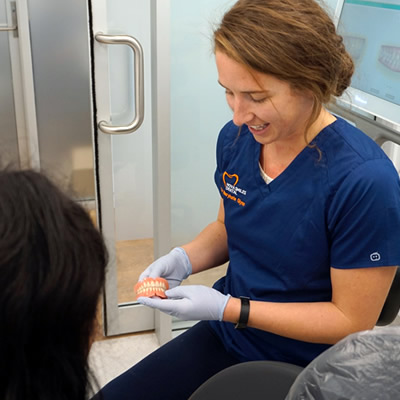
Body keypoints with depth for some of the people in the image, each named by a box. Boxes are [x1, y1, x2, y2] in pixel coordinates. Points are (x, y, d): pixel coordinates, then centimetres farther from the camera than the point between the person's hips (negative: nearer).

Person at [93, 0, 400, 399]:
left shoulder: (364, 180, -28)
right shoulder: (235, 138, -8)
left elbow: (352, 320, -19)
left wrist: (228, 308, -23)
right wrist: (184, 258, -10)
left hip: (304, 367, -5)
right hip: (226, 338, 6)